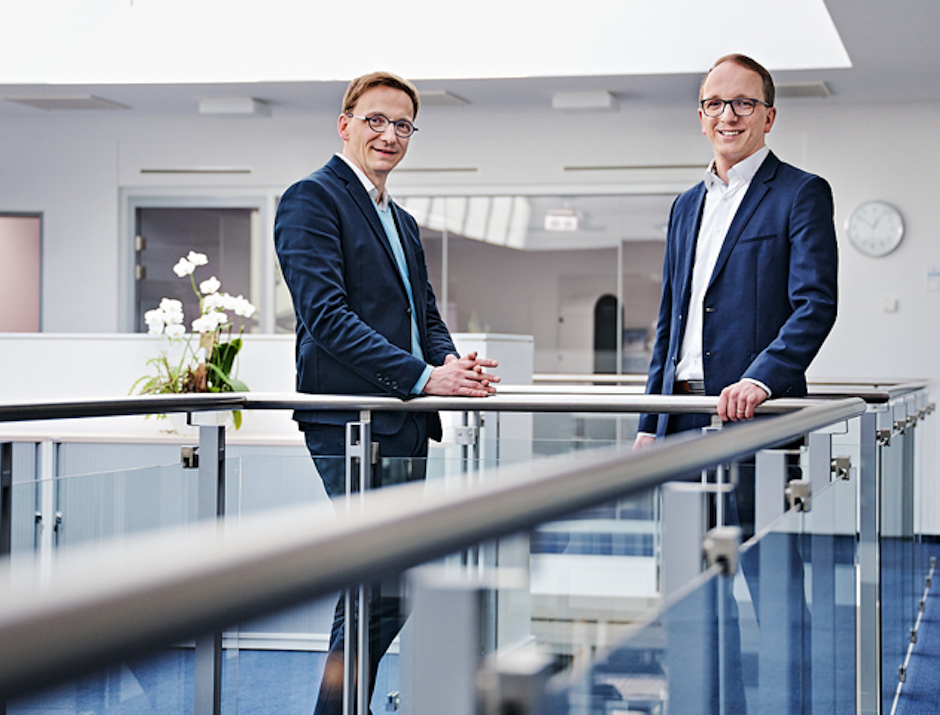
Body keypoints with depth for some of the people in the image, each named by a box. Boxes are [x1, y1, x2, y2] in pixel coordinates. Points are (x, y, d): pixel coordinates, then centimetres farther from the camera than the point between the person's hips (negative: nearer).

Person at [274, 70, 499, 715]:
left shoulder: (402, 222, 23)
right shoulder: (312, 199, -6)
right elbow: (327, 313, -17)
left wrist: (451, 361, -4)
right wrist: (422, 376, -23)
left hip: (405, 424, 9)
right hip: (350, 423, -9)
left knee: (382, 592, 11)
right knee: (379, 595, -12)